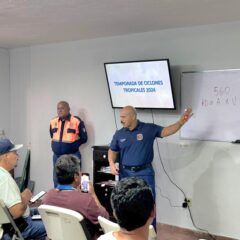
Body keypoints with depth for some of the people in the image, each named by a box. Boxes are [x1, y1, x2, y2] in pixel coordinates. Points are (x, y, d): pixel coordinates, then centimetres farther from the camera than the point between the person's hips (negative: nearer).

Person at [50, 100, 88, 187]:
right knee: (56, 180, 14)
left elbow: (84, 138, -4)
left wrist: (72, 145, -5)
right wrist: (57, 145, 8)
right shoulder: (53, 122, 5)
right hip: (57, 156, 5)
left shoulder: (77, 121, -10)